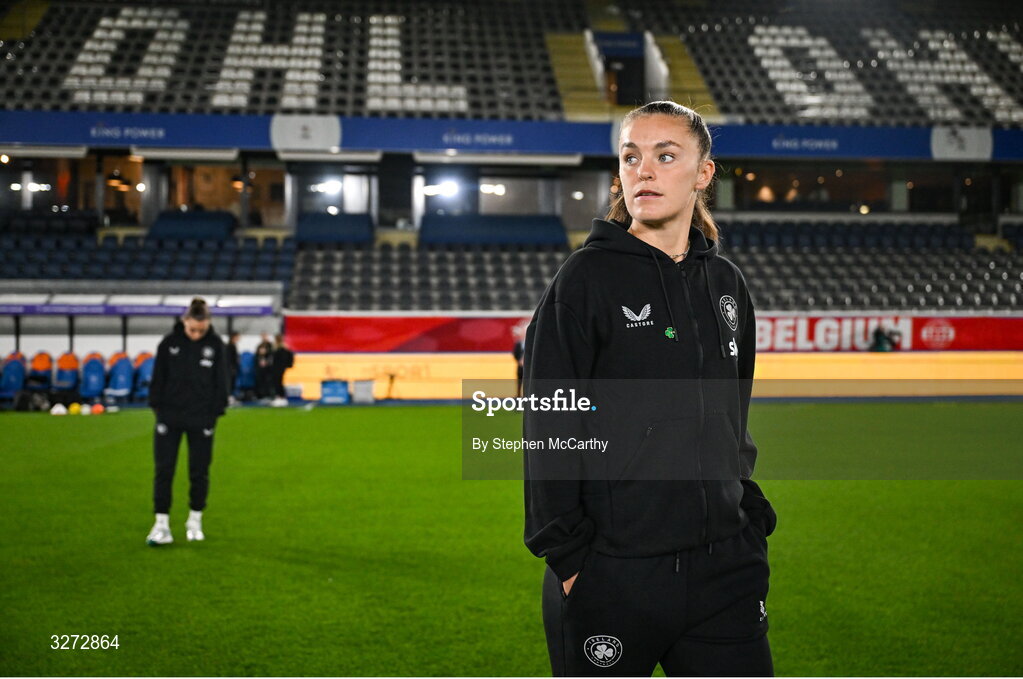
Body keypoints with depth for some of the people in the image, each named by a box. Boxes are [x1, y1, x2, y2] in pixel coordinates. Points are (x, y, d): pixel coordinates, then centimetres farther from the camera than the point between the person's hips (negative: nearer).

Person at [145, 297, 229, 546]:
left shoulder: (215, 344, -4)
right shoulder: (169, 342, -4)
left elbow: (220, 382, 2)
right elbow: (158, 378, 2)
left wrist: (215, 412, -2)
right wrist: (158, 407, -2)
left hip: (201, 420, 0)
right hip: (170, 416, 0)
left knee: (199, 472, 8)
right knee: (164, 470, -2)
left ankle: (195, 521, 24)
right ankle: (162, 525, 4)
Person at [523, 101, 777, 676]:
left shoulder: (727, 284, 10)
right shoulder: (587, 278, -6)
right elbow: (547, 429, -8)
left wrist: (751, 528, 12)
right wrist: (569, 556, -10)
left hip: (723, 570, 5)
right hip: (610, 578, -4)